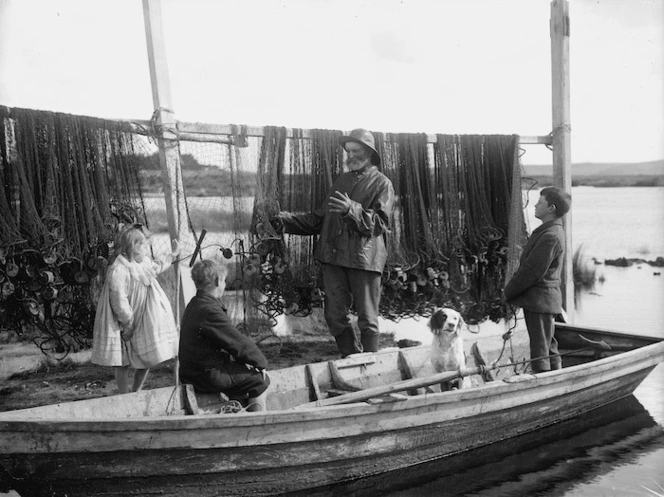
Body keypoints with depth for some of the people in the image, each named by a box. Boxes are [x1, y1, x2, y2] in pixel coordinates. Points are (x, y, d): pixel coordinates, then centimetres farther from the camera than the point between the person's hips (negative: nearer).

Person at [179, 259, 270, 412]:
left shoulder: (195, 304, 8)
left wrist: (242, 360, 7)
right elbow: (240, 343, -20)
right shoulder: (209, 311, -25)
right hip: (208, 375, -10)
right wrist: (262, 363, -6)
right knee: (261, 380, 0)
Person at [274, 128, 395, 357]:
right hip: (333, 256, 6)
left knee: (367, 319, 1)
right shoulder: (342, 180, 19)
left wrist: (352, 210, -27)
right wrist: (288, 220, 8)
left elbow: (379, 223, -12)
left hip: (364, 258, -6)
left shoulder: (381, 184, 1)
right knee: (335, 316, 8)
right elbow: (320, 218, 20)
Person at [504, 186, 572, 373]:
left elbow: (532, 271, -20)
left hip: (539, 301, -10)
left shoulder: (550, 236, -20)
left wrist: (509, 290, -8)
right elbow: (529, 265, 16)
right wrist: (513, 289, 11)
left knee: (540, 354, -4)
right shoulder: (554, 232, 13)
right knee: (550, 351, 17)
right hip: (545, 301, 10)